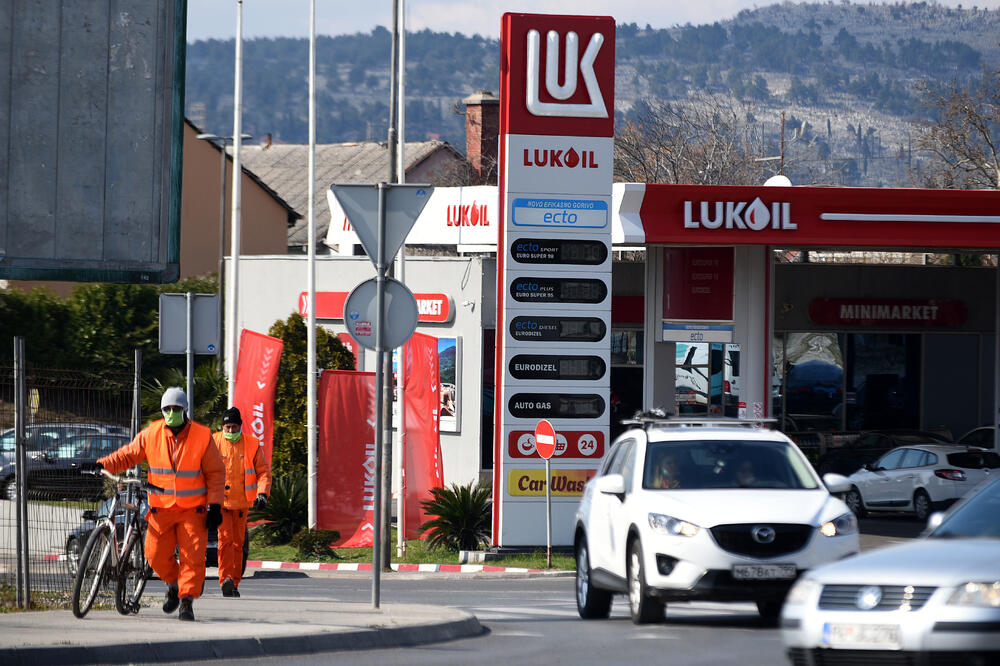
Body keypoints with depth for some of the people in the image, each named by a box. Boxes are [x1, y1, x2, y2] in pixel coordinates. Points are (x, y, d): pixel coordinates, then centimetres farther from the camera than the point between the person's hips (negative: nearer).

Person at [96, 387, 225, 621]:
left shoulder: (202, 437, -6)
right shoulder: (150, 435, -1)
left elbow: (215, 473, -1)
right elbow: (127, 455, 6)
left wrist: (214, 506, -6)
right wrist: (103, 465, -11)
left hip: (193, 509, -2)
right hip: (161, 507, 2)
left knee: (192, 556, -10)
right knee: (156, 555, -1)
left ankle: (186, 602, -2)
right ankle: (173, 584, 28)